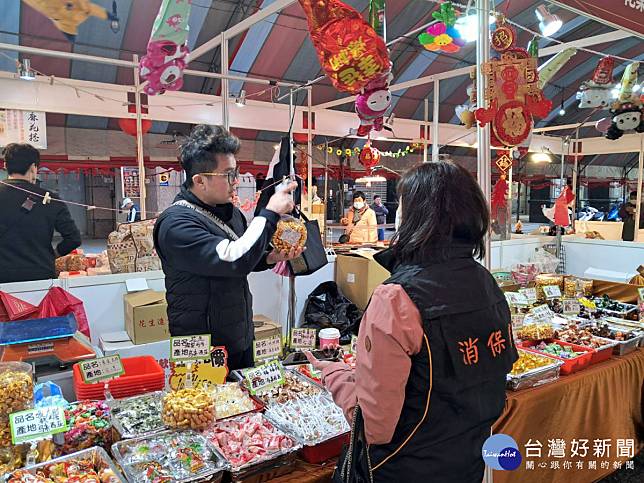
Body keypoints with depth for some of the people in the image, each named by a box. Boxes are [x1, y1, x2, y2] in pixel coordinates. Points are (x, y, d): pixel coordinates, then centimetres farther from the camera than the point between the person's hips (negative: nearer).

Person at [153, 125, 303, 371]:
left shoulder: (230, 210, 3)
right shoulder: (176, 224, -24)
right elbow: (233, 260, -35)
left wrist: (270, 258, -2)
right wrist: (271, 213, -25)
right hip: (204, 351, -8)